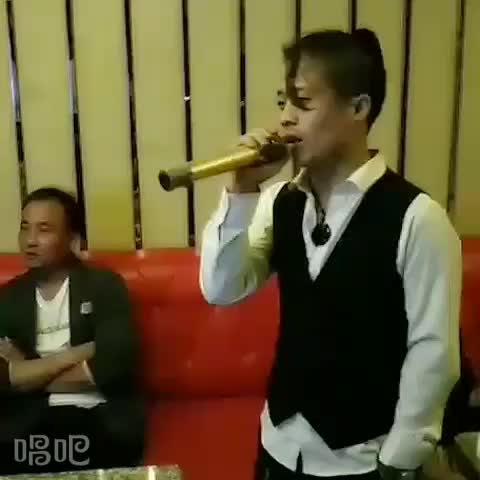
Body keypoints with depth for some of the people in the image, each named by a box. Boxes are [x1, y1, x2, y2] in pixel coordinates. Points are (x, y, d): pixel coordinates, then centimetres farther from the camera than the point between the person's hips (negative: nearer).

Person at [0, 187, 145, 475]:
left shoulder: (105, 286, 1)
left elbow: (113, 366, -12)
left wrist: (28, 374, -4)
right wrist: (71, 356, -9)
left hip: (99, 413, -1)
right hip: (30, 417, 2)